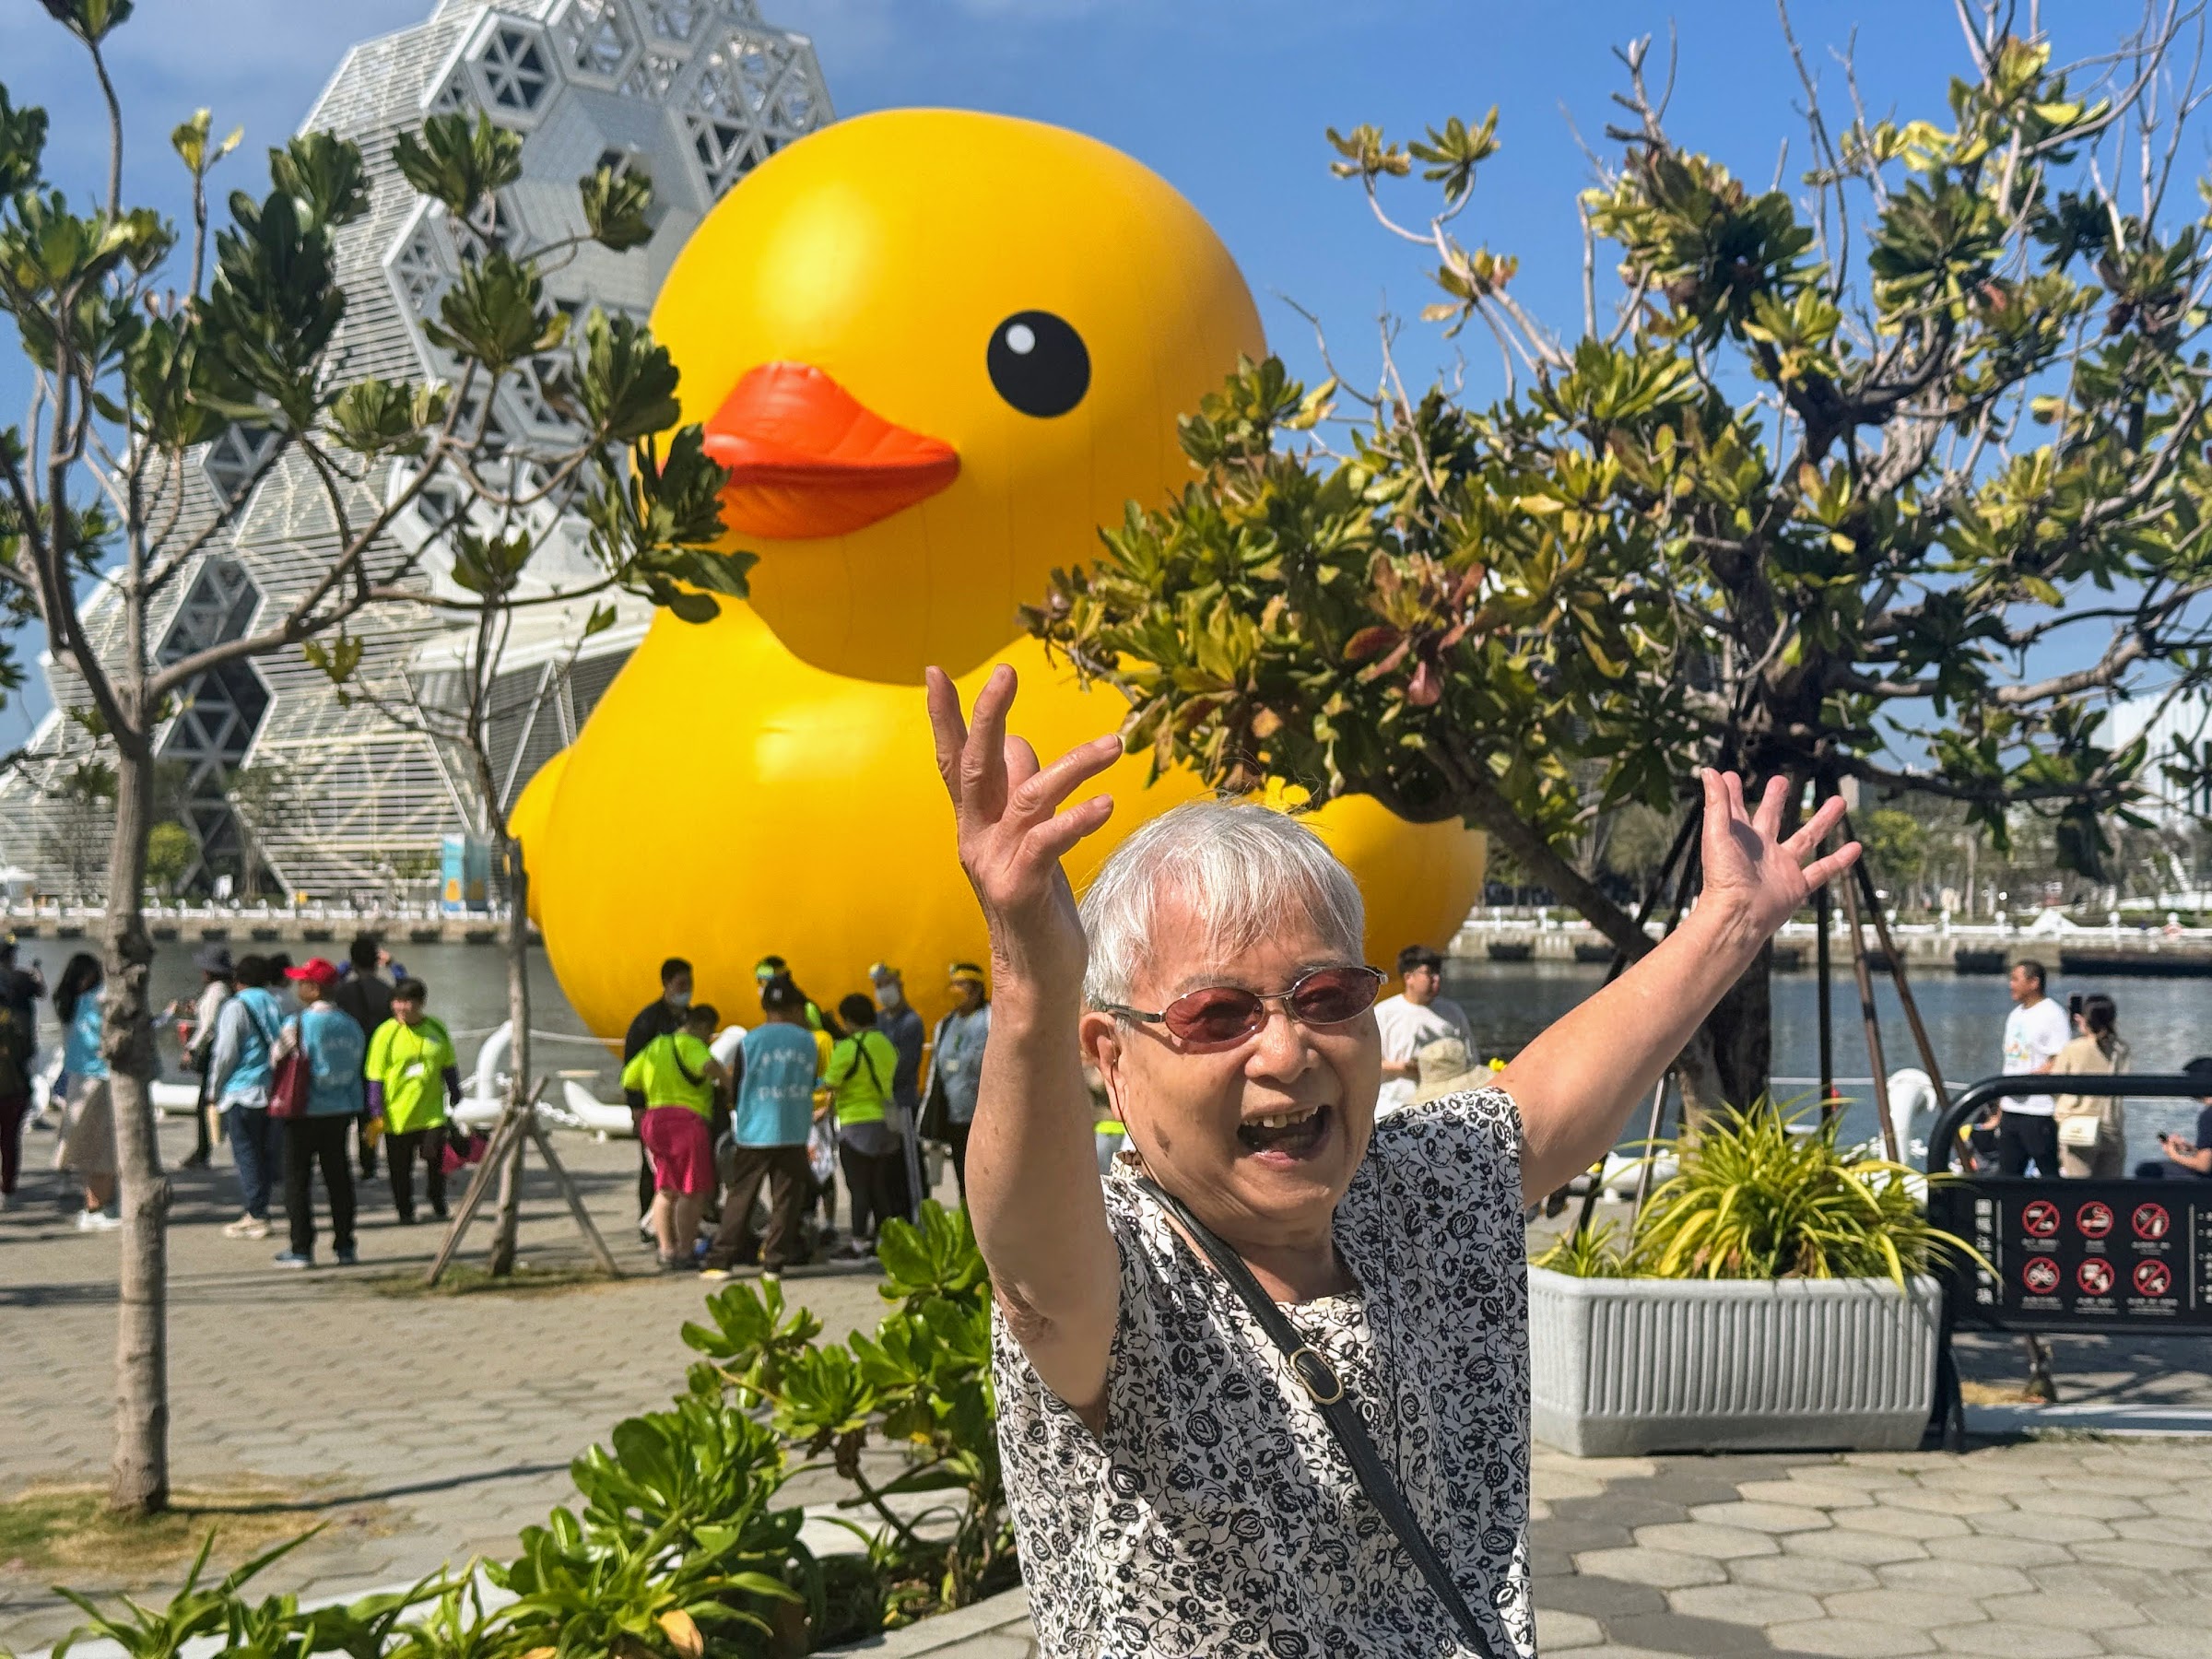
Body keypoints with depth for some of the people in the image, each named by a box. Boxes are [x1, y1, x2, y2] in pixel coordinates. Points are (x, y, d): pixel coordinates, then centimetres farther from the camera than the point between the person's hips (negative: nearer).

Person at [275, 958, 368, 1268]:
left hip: (305, 1111, -5)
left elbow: (278, 1061, -5)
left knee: (297, 1179, 4)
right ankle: (345, 1247, 12)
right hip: (340, 1111, 5)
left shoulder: (297, 1024, -13)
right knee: (338, 1178, 10)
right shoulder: (350, 1024, 4)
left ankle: (301, 1249, 3)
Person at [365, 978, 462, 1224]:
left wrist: (456, 1100, 15)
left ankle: (438, 1205, 17)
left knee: (436, 1158, -6)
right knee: (401, 1168, 6)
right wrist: (377, 1112, -8)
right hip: (397, 1114, -1)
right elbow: (376, 1076, -4)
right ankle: (405, 1211, 23)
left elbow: (449, 1068, 14)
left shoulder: (436, 1029, 4)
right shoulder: (386, 1033, -6)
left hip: (431, 1112, 2)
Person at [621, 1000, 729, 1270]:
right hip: (686, 1120, -8)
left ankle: (666, 1251, 14)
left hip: (654, 1121, 8)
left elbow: (628, 1080, 20)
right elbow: (709, 1065, -28)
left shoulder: (655, 1047, 19)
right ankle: (685, 1253, -3)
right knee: (693, 1192, -2)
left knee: (666, 1191, 15)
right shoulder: (689, 1045, -7)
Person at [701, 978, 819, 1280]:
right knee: (786, 1200, 5)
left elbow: (735, 1088, 4)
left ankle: (719, 1260, 6)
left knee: (740, 1197, 6)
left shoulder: (749, 1041, -3)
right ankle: (774, 1262, 3)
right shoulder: (808, 1041, 2)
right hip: (794, 1134, 1)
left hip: (754, 1133, -1)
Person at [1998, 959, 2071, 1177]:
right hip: (2011, 1110, 8)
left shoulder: (2053, 1014, -8)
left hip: (2040, 1111, -8)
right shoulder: (2015, 1015, 18)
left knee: (2049, 1173, -4)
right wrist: (2000, 1113, 20)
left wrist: (2027, 1078, -22)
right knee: (2006, 1173, 8)